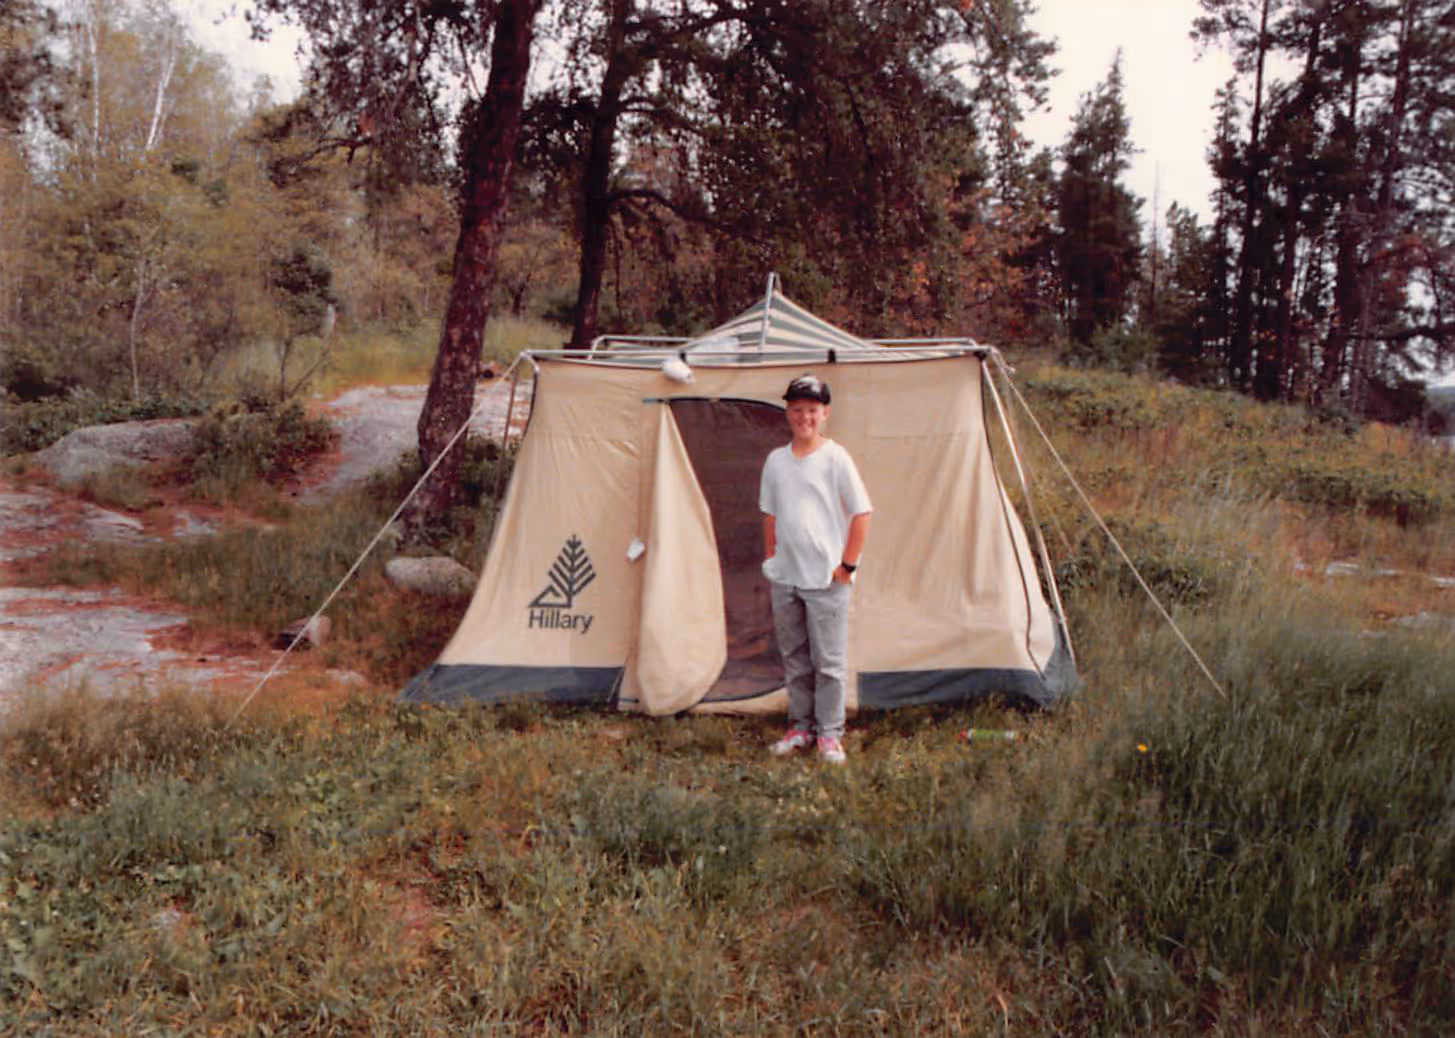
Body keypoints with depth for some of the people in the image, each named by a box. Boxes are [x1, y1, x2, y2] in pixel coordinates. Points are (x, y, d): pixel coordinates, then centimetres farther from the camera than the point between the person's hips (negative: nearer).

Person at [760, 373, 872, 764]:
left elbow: (861, 514, -6)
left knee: (828, 661, 0)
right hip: (785, 578, 5)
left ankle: (829, 733, 12)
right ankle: (800, 726, 26)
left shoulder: (836, 458, -6)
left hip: (826, 579, -5)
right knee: (793, 658, 13)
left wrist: (848, 564, -8)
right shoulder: (776, 460, 8)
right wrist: (770, 560, 13)